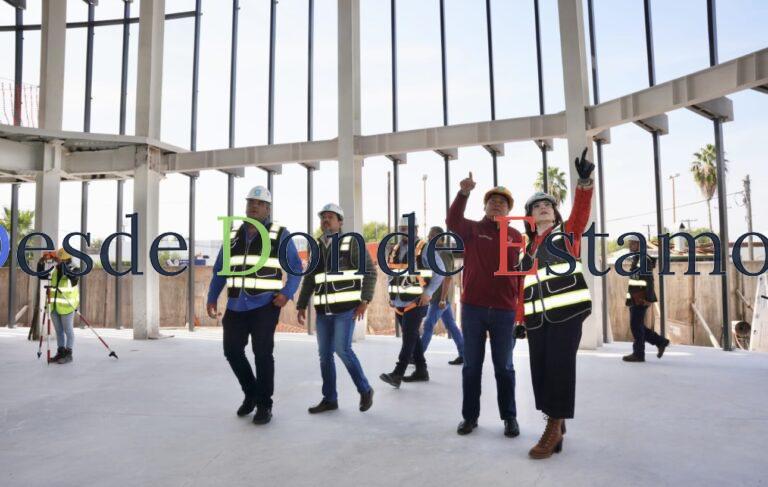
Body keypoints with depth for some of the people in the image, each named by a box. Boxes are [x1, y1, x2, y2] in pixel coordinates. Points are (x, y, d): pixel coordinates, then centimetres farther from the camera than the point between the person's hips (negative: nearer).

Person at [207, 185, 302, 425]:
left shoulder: (280, 235, -2)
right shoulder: (234, 236, 11)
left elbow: (296, 268, -2)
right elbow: (220, 269, 14)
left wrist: (287, 293, -16)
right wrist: (212, 298, 5)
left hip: (265, 305, -5)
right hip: (236, 305, 5)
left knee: (262, 353, -7)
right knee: (232, 351, 6)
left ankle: (264, 405, 9)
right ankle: (251, 392, 29)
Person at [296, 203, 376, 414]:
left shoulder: (352, 242, -4)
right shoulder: (317, 247, 11)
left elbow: (369, 272, -6)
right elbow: (309, 279, 15)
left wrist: (364, 301, -15)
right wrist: (301, 306, 10)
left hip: (346, 307, -5)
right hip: (323, 310, 6)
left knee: (343, 350, -11)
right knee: (325, 354, 6)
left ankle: (365, 390, 9)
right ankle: (329, 399, 18)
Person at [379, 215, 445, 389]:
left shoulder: (424, 249, -8)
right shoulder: (394, 250, 11)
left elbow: (440, 271, -8)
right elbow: (390, 273, 22)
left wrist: (428, 293, -14)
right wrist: (390, 295, 11)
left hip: (416, 302, -7)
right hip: (399, 302, 7)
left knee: (408, 337, -9)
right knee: (412, 337, 13)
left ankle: (397, 375, -11)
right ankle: (421, 371, 23)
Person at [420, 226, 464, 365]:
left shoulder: (443, 254, -15)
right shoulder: (437, 253, 14)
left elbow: (448, 277, -22)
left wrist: (442, 299, -23)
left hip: (440, 297, -10)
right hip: (441, 297, 10)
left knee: (428, 326, -4)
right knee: (451, 326, 11)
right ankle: (463, 354, 15)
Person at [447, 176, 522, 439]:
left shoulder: (516, 236, 7)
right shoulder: (471, 229, 4)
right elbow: (452, 222, -19)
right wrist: (464, 193, -32)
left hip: (504, 311, 1)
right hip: (472, 308, 0)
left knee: (504, 367, 10)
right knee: (472, 365, 9)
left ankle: (509, 417, 23)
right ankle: (470, 415, 21)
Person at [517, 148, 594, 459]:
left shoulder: (567, 232, 11)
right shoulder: (527, 248, 20)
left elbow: (582, 211, -10)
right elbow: (522, 287, 17)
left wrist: (585, 180, -26)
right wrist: (520, 317, 9)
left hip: (567, 310, -4)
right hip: (537, 316, 5)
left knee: (559, 366, -7)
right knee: (540, 369, 6)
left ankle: (555, 427, 4)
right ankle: (555, 422, 22)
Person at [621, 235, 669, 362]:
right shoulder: (636, 260, 18)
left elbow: (649, 280, -17)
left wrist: (648, 298, -21)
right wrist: (629, 299, 22)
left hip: (641, 299, -9)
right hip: (635, 299, 9)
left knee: (636, 326, -5)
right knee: (637, 326, 12)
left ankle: (638, 354, 2)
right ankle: (661, 342, 22)